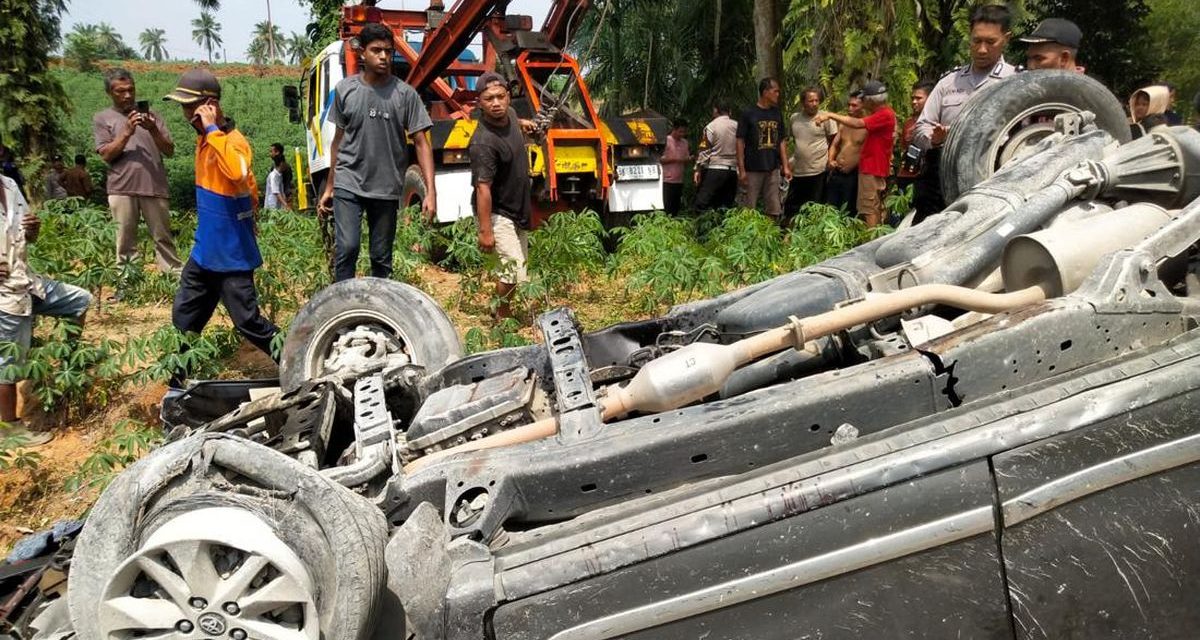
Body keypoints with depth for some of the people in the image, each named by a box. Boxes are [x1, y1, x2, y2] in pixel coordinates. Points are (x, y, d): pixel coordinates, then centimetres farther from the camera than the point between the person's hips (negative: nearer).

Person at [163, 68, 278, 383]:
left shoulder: (233, 140, -20)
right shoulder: (204, 138, 8)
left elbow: (238, 172, -44)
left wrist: (213, 129, -34)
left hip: (232, 254, -9)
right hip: (204, 250, 9)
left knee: (248, 322, -2)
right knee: (184, 316, 15)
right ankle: (180, 381, 29)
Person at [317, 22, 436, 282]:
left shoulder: (405, 94, -4)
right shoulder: (345, 89, 1)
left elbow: (421, 143, -4)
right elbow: (339, 139, 10)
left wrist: (430, 191, -14)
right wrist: (329, 187, 12)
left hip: (386, 190, 0)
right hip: (348, 185, 0)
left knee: (382, 258, 9)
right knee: (346, 248, -12)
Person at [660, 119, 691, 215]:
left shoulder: (684, 142, 15)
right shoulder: (666, 140, -3)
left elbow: (686, 163, 18)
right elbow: (660, 159, -9)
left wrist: (689, 159, -4)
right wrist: (675, 159, -17)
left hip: (679, 181, 6)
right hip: (668, 181, -6)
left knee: (676, 209, 6)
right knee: (667, 209, -6)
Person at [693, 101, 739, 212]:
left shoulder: (711, 127, -4)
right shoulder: (737, 126, 7)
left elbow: (705, 150, -7)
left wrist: (698, 169, -3)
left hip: (714, 168, -5)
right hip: (733, 169, 5)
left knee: (703, 204, -4)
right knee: (726, 205, 9)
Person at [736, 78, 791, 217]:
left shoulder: (777, 114, 10)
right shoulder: (748, 114, -5)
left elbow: (781, 142, 14)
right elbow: (740, 142, -5)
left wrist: (785, 166, 7)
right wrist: (741, 170, -11)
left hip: (773, 169, 5)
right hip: (753, 170, -4)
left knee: (773, 211, 5)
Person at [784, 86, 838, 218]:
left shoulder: (826, 118, -8)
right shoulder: (794, 118, 5)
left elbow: (834, 140, 1)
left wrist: (830, 159, -2)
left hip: (818, 172, -5)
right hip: (797, 171, 5)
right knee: (790, 207, 13)